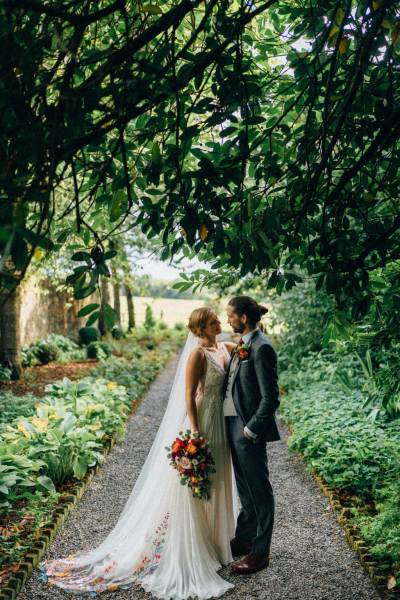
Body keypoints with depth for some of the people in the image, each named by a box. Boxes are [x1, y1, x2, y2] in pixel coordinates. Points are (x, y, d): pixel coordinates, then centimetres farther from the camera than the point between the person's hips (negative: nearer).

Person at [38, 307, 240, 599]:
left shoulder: (223, 348, 6)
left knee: (215, 485, 18)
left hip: (219, 424, 8)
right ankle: (187, 553, 16)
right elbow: (189, 395, -17)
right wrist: (195, 433, -22)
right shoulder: (197, 353, -16)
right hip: (201, 423, -8)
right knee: (195, 489, 2)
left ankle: (213, 540, 35)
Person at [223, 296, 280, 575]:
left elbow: (271, 398, -20)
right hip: (234, 425, 9)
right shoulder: (243, 345, 8)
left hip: (249, 430, -9)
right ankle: (245, 538, 39)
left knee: (259, 490, 6)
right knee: (245, 487, 22)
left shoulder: (262, 348, -19)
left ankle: (260, 552, 21)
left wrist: (251, 429, -17)